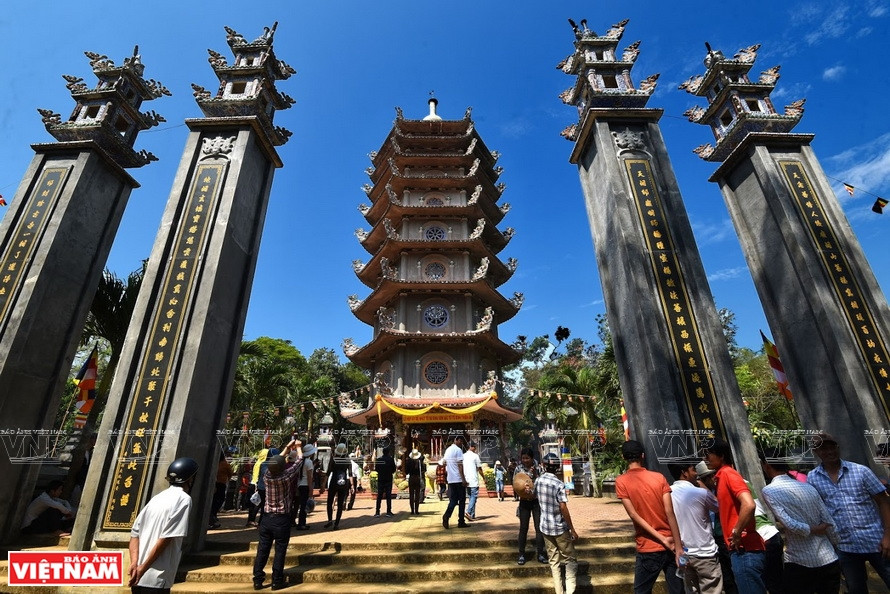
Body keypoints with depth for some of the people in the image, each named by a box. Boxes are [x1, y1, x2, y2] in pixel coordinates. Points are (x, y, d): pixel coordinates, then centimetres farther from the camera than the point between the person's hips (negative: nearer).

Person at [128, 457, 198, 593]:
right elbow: (166, 538, -17)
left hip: (137, 578, 8)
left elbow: (135, 533, 8)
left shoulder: (157, 498, 13)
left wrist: (135, 563, -3)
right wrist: (143, 568, -10)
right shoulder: (184, 499, -11)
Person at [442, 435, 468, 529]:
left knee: (453, 500, 9)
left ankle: (446, 515, -12)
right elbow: (460, 465, -16)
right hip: (458, 479, -7)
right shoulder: (458, 450, -11)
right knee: (462, 500, 4)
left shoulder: (447, 450, 14)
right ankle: (461, 522, 8)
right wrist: (463, 479, -16)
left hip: (450, 479, 7)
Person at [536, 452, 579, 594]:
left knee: (554, 561, 15)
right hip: (560, 528, -5)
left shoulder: (538, 481, -2)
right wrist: (572, 530, -9)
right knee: (570, 560, 11)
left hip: (545, 527, 5)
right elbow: (564, 509, -19)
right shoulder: (559, 484, -19)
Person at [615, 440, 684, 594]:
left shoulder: (621, 481, -7)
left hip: (648, 549, -2)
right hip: (671, 546, 3)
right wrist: (679, 546, -5)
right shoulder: (659, 477, -1)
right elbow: (670, 513, -7)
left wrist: (662, 540, -8)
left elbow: (634, 515, -13)